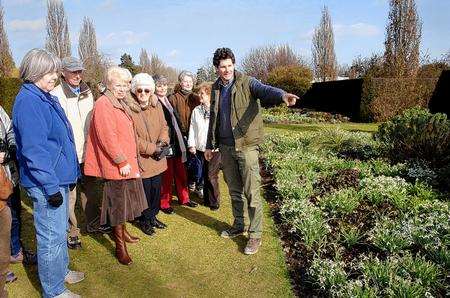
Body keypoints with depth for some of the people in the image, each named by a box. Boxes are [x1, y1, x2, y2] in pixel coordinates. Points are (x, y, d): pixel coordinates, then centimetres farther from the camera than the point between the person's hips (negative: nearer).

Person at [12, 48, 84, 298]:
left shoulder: (46, 98, 12)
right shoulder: (28, 101, -18)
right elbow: (34, 150, -23)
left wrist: (69, 174, 19)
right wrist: (51, 187, -22)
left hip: (59, 178, 10)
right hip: (46, 183, -10)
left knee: (60, 230, 23)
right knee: (52, 237, 2)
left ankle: (61, 271, 42)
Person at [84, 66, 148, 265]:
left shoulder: (120, 104, 14)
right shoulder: (103, 104, -16)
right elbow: (107, 138, -22)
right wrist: (122, 161, -19)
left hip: (127, 162, 9)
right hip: (115, 165, -9)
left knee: (125, 201, 20)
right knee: (118, 203, 0)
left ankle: (122, 231, 38)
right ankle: (120, 245, 13)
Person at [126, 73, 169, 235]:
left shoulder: (156, 105, 4)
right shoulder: (128, 108, -14)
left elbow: (164, 126, 11)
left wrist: (162, 141, -9)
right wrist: (152, 148, -16)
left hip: (157, 159, 5)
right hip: (141, 159, -5)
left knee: (156, 189, 15)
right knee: (145, 191, 6)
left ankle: (153, 216, 35)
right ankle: (144, 220, 27)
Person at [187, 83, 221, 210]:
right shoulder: (196, 110, 9)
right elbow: (192, 128, 9)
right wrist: (191, 144, 2)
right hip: (200, 148, 4)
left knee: (211, 176, -3)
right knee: (203, 175, 10)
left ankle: (214, 202, 14)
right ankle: (207, 199, 26)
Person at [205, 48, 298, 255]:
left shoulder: (246, 83, -7)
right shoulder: (216, 88, 10)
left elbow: (265, 90, -28)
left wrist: (282, 95, -50)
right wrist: (210, 145, 19)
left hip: (246, 146, -5)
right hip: (225, 147, 6)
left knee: (251, 193, -2)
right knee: (234, 190, 17)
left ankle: (255, 235, 12)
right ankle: (238, 226, 33)